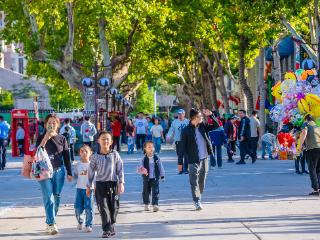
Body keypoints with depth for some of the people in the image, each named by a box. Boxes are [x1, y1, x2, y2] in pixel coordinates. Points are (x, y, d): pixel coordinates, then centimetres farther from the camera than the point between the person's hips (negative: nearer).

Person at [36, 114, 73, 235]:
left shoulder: (62, 139, 5)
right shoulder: (41, 138, 0)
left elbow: (66, 156, 8)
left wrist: (69, 173, 7)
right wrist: (45, 138, -22)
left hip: (59, 171, 3)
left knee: (56, 198, 7)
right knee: (48, 199, -8)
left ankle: (49, 223, 19)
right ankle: (51, 224, -9)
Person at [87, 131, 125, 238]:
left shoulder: (115, 154, 0)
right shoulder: (95, 156, 1)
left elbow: (120, 170, 2)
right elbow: (91, 172, 7)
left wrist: (121, 183, -5)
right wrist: (88, 186, 7)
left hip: (113, 184, 1)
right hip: (100, 184, 0)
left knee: (113, 207, 5)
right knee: (103, 207, -5)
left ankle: (111, 226, 23)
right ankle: (106, 230, -3)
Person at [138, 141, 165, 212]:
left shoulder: (156, 158, -3)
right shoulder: (144, 159, -5)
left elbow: (160, 167, 6)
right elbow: (140, 167, -7)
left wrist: (162, 176, 8)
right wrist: (142, 170, -29)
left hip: (155, 178, 0)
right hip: (146, 179, 0)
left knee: (155, 192, -7)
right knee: (146, 192, 11)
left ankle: (155, 205, -5)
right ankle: (146, 205, 28)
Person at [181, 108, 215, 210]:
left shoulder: (203, 126, 7)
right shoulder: (186, 130, -7)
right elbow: (183, 147, -6)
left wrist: (211, 115, -1)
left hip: (204, 159, 5)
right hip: (194, 160, -5)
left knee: (202, 181, 13)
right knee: (194, 182, -7)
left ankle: (198, 199, 27)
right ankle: (197, 202, -6)